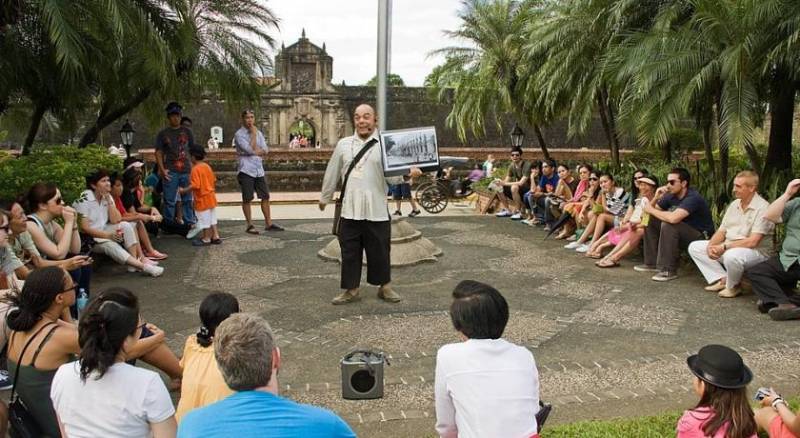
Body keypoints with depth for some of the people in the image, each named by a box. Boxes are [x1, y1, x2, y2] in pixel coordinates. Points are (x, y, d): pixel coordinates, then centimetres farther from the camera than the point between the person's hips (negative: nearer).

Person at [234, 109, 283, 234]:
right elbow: (250, 149, -17)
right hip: (246, 170, -6)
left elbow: (265, 150, 5)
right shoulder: (239, 134, -5)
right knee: (247, 199, 0)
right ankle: (250, 225, 9)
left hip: (259, 170, 6)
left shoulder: (258, 133, 13)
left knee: (265, 196, 6)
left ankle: (268, 223, 14)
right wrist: (253, 134, -9)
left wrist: (255, 151, -11)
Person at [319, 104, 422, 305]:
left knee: (380, 251, 8)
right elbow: (332, 173, 15)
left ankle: (385, 287, 27)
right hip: (350, 210, 2)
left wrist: (408, 173, -27)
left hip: (377, 211, -2)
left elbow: (392, 176, -7)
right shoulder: (343, 144, 7)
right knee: (349, 252, 8)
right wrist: (324, 197, 23)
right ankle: (351, 289, 22)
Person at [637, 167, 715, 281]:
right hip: (682, 234, 8)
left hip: (701, 237, -8)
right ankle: (652, 263, 6)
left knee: (668, 224, -30)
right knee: (650, 220, 1)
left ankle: (668, 270, -23)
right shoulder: (671, 196, 0)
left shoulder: (692, 198, -24)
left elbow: (673, 218, -40)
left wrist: (652, 210, -24)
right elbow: (649, 211, 4)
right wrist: (656, 198, -15)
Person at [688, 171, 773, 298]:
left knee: (732, 256, -41)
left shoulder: (762, 208, -16)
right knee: (694, 247, 2)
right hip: (729, 248, 9)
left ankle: (732, 286, -9)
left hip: (756, 252, -8)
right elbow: (721, 231, 9)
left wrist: (724, 247, -24)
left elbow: (752, 242, -24)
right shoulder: (734, 204, 10)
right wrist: (711, 245, -11)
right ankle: (722, 279, -6)